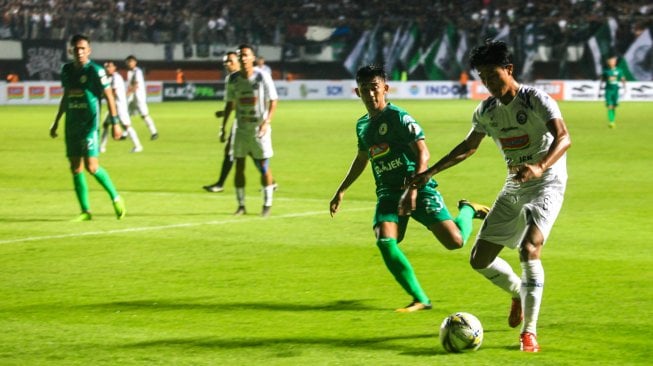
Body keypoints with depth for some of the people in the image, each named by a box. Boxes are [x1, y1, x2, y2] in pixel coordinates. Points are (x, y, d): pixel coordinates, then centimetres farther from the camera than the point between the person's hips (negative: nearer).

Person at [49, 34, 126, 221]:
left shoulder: (95, 70, -8)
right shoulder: (67, 70, 10)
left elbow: (109, 96, -7)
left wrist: (115, 123, -11)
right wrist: (56, 122, 24)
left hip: (89, 125, -6)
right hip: (72, 126, 6)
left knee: (91, 166, -13)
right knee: (76, 168, 3)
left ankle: (116, 198, 7)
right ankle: (85, 211, 9)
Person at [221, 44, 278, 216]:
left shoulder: (263, 77, -9)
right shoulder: (233, 79, 1)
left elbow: (273, 101, -7)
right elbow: (229, 104, 11)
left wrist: (267, 122, -19)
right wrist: (223, 126, 7)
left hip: (260, 129, -3)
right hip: (241, 128, 3)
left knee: (263, 166, 0)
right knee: (239, 166, 0)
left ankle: (267, 204, 11)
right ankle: (241, 205, 9)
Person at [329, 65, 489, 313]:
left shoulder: (399, 118, -10)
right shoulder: (362, 125, 13)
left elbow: (422, 152, -18)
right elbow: (362, 158, 31)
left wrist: (412, 190, -28)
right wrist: (341, 191, 31)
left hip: (418, 188, -6)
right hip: (388, 193, 6)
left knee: (455, 241, -17)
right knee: (385, 241, -21)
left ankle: (468, 210, 21)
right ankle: (420, 300, -11)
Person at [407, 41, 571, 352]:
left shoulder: (536, 100, -16)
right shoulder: (486, 110, 4)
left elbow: (563, 138, -30)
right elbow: (469, 146, 21)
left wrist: (540, 167, -47)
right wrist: (431, 172, 15)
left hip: (546, 184, -7)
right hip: (513, 187, 7)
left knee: (529, 247, -30)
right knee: (479, 259, 4)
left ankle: (529, 332, -24)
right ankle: (519, 292, 35)